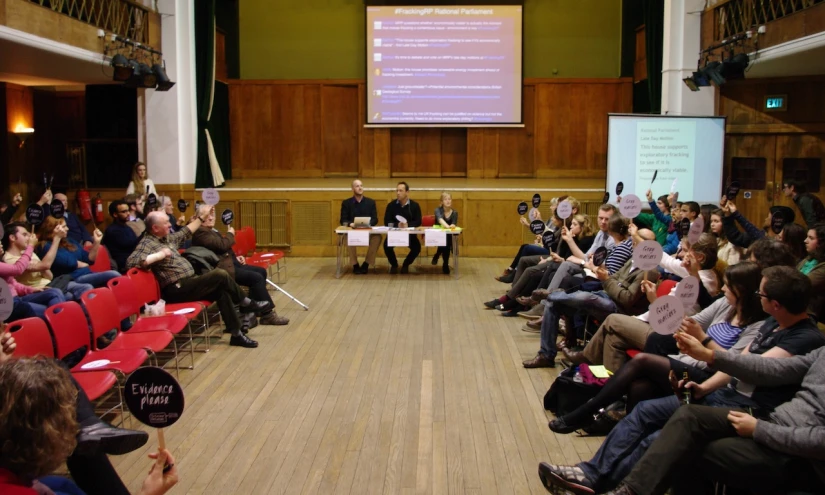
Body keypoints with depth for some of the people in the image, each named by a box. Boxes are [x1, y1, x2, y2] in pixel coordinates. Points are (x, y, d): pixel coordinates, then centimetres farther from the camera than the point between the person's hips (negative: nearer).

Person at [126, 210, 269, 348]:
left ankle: (236, 334, -6)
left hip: (189, 282, 9)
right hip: (177, 289, -9)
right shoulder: (147, 244, -12)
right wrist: (159, 255, -26)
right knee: (220, 274, -18)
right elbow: (130, 262, -28)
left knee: (222, 291, -9)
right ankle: (246, 303, 4)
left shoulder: (167, 238, 16)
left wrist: (201, 218, 33)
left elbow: (185, 233, 34)